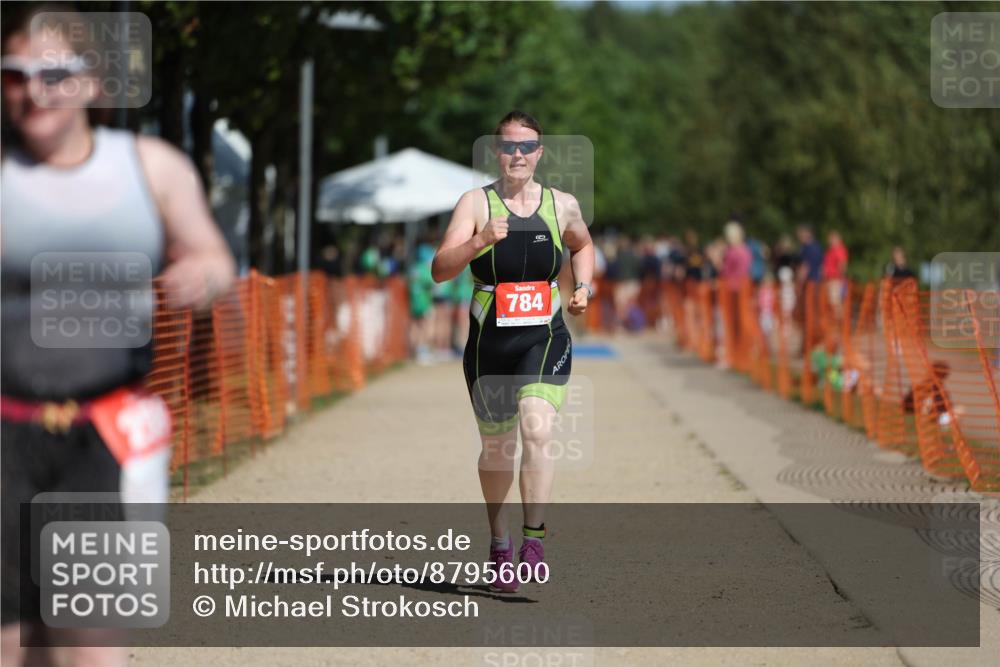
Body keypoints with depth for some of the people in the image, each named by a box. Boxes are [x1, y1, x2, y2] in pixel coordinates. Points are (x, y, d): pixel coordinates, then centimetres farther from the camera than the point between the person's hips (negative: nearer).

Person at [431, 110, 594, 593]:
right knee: (496, 447, 12)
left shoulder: (563, 205, 4)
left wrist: (583, 288, 9)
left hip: (546, 339, 0)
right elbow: (440, 269, -15)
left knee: (537, 431, -22)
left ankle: (533, 540, -19)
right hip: (489, 341, 0)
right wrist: (480, 241, -32)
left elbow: (583, 246, 27)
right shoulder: (476, 203, -4)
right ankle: (499, 542, 33)